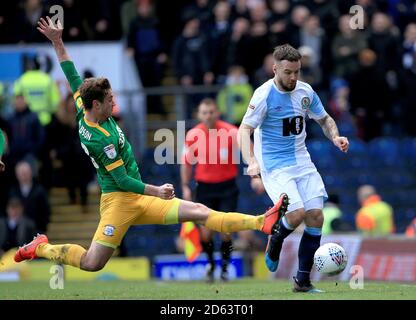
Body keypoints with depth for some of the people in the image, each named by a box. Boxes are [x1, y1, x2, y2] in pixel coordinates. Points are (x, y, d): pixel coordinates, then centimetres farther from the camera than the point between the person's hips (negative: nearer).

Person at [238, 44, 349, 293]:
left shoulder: (305, 91, 2)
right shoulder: (264, 95, -14)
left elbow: (324, 119, 18)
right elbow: (244, 130, -16)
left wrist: (335, 136, -3)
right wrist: (251, 161, -31)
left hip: (302, 163, 6)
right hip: (275, 166, -6)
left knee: (316, 216, -4)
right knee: (296, 214, -22)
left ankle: (303, 281, 7)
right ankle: (274, 243, 14)